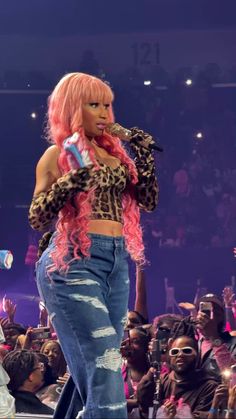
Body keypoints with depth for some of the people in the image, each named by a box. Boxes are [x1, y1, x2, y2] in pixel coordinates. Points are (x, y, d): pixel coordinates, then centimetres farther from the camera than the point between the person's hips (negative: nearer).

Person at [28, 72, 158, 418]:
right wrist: (67, 185, -21)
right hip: (75, 262, -7)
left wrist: (144, 158, 4)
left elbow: (149, 202, 17)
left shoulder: (114, 151, 16)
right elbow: (37, 220, -4)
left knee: (89, 367, 8)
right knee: (105, 364, -15)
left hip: (117, 262, 7)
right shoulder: (58, 155, 0)